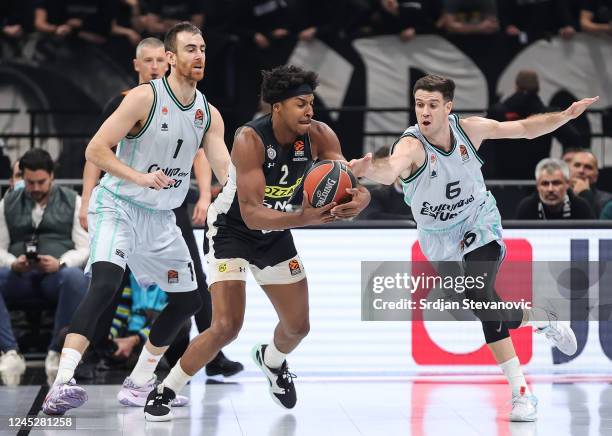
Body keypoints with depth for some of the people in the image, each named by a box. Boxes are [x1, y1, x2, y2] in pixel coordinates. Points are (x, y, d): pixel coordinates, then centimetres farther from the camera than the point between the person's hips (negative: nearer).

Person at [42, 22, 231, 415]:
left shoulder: (209, 114, 3)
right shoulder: (146, 98, -14)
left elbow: (226, 172, 0)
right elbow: (95, 150, -15)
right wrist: (138, 177, -27)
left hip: (160, 217, 7)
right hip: (117, 205, -7)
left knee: (188, 300, 13)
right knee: (105, 283, -29)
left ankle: (141, 383, 27)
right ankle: (61, 385, -37)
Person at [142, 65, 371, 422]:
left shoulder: (319, 136, -18)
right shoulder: (250, 139, -33)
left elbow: (353, 185, -20)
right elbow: (251, 214, -38)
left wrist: (359, 199, -45)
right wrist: (305, 218, -52)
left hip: (276, 232, 6)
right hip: (232, 229, -6)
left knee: (298, 327, 13)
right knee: (227, 326, -20)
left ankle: (272, 360, 49)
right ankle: (164, 392, -2)